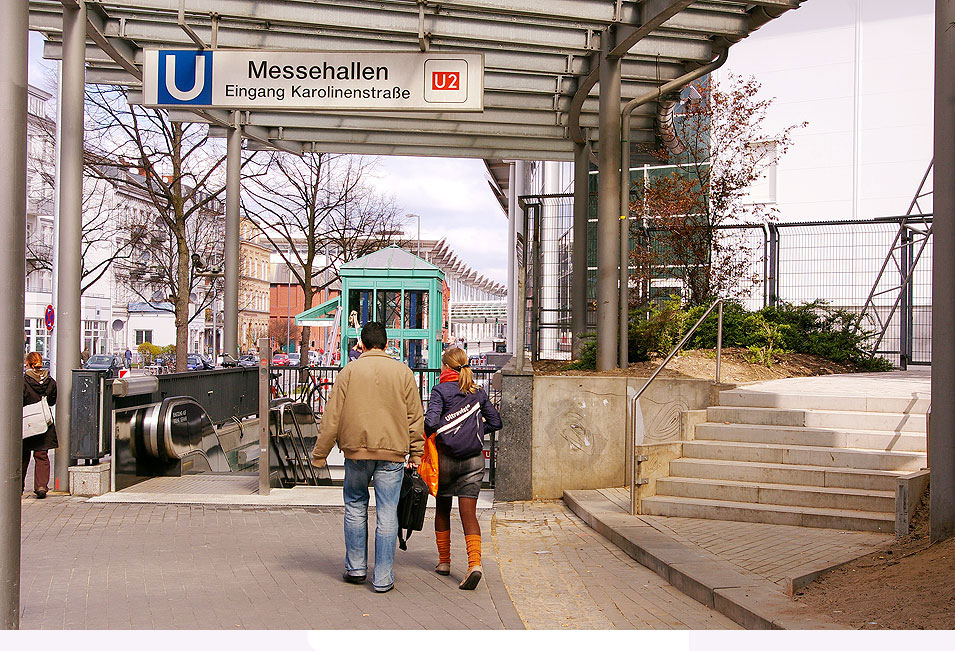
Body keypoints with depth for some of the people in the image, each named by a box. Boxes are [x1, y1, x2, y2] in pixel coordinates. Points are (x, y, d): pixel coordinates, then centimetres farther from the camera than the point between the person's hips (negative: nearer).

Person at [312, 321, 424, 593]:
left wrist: (319, 453, 6)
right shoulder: (403, 372, 4)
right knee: (387, 514, 2)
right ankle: (383, 578, 6)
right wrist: (416, 453, 12)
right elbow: (415, 417, 5)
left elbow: (332, 416, 0)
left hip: (356, 450, 0)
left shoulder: (349, 371, 1)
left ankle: (356, 567, 23)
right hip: (392, 452, 0)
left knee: (355, 507, 17)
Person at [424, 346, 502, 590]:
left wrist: (426, 434, 0)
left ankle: (444, 561, 27)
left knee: (443, 509, 16)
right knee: (469, 513, -1)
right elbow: (495, 422, 10)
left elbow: (431, 422, -19)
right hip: (474, 459, 3)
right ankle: (475, 563, -18)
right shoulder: (478, 392, 7)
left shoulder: (441, 391, -7)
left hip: (446, 458, -2)